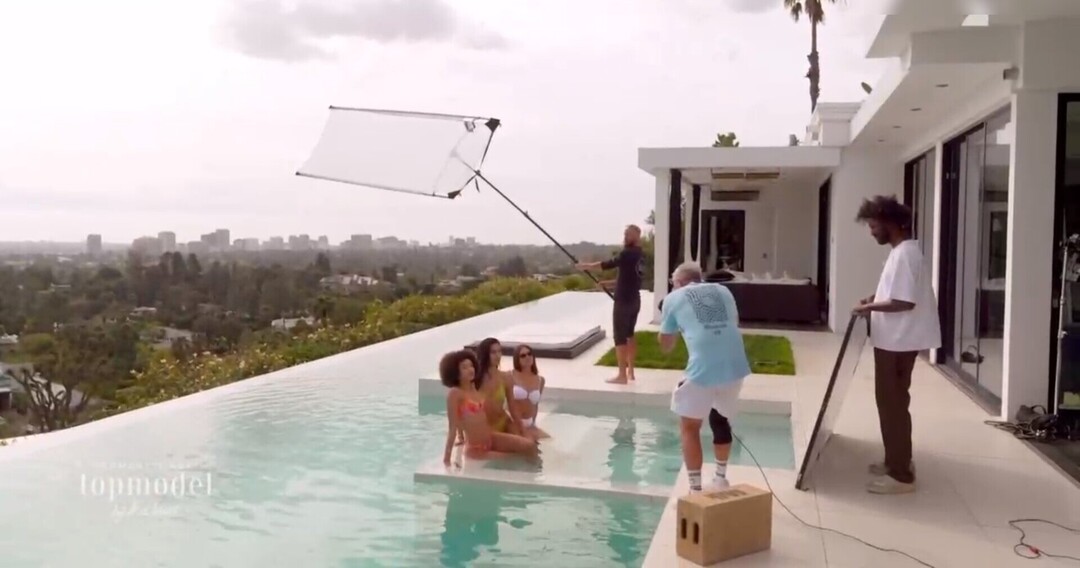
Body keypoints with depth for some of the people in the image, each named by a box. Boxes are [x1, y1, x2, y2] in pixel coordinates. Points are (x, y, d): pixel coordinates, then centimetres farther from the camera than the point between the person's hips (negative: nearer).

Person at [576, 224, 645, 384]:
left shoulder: (627, 253, -16)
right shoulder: (640, 255, 11)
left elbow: (606, 264, -10)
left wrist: (586, 266, 2)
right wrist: (610, 282, 23)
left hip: (623, 302, -9)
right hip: (634, 301, 9)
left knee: (620, 337, -5)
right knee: (629, 335, 16)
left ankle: (622, 375, -3)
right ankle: (630, 371, 21)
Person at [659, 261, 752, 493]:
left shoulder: (674, 298, 12)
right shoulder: (723, 291, 21)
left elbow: (665, 346, 18)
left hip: (703, 369, -4)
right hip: (735, 367, 5)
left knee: (689, 427, 14)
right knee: (721, 420, 27)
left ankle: (696, 488, 12)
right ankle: (721, 478, 38)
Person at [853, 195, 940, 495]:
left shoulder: (904, 254, -20)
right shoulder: (902, 251, 13)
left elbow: (906, 302, -25)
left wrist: (870, 307, -15)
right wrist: (876, 300, 12)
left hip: (898, 342, -10)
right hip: (894, 340, 10)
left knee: (892, 403, -4)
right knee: (892, 401, 18)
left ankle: (901, 475, 3)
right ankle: (897, 462, 29)